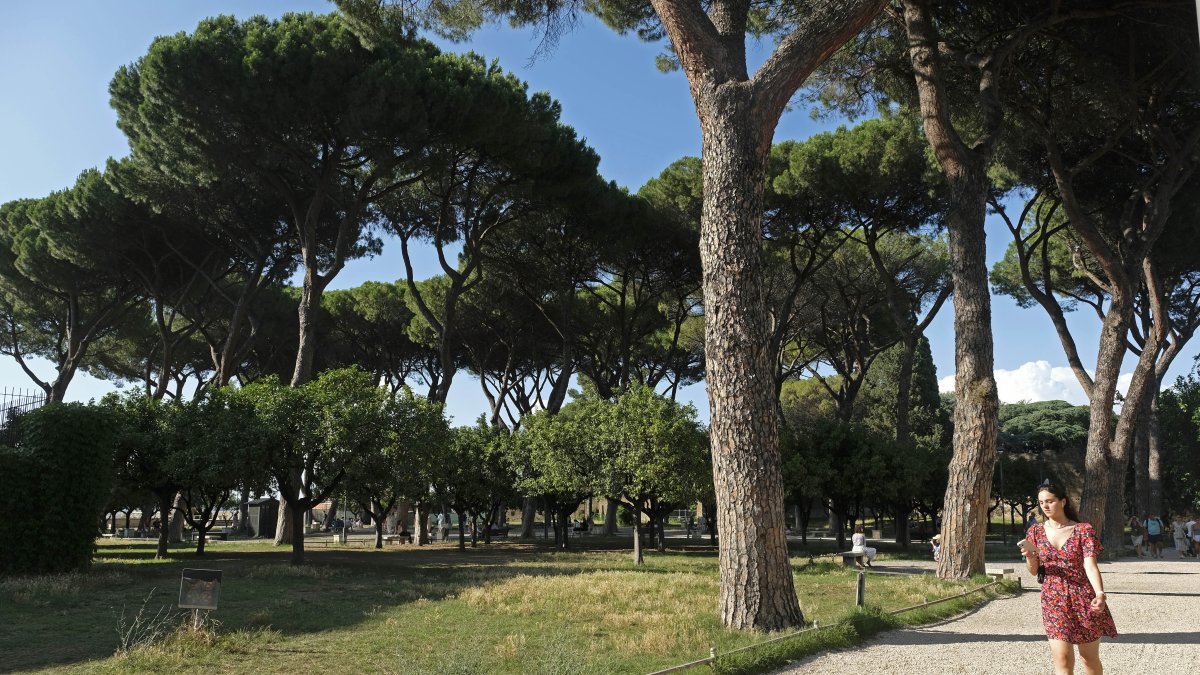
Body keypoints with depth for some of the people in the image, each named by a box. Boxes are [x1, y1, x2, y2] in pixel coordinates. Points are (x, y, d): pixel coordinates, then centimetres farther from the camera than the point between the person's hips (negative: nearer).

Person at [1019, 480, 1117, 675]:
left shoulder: (1083, 530, -4)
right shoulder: (1036, 532, 4)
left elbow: (1090, 565, -16)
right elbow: (1033, 571, 5)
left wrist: (1100, 593, -33)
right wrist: (1029, 556, -18)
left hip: (1084, 599, -1)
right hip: (1054, 601, 1)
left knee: (1090, 658, 12)